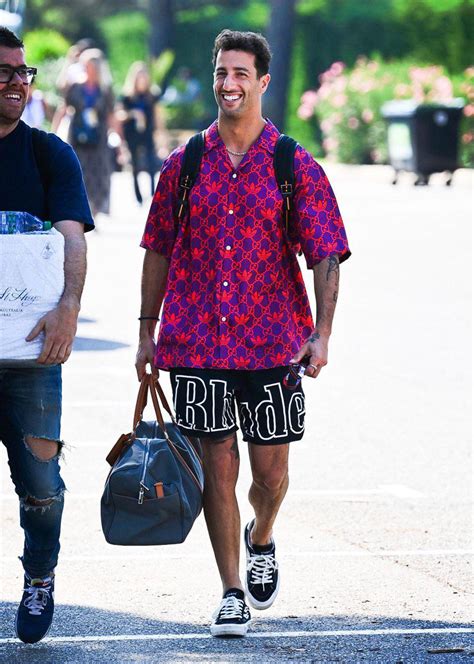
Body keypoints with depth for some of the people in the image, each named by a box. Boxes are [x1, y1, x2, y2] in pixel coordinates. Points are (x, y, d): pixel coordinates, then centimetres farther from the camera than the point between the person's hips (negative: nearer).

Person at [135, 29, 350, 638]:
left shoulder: (296, 168, 0)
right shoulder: (184, 166, 6)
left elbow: (326, 254, -2)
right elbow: (159, 250, 12)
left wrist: (322, 332, -13)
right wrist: (148, 331, 9)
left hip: (271, 340, -1)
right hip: (196, 341, 1)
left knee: (270, 468, 4)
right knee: (217, 465, 0)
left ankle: (260, 540, 37)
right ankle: (231, 592, 9)